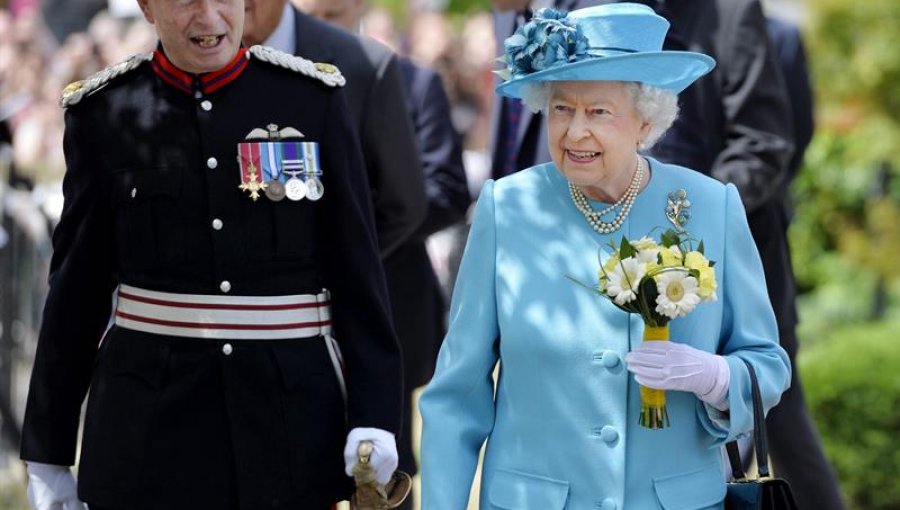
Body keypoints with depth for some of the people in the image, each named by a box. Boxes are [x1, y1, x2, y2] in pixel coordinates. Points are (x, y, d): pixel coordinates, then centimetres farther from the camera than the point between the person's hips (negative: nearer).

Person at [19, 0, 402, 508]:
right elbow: (76, 289, 5)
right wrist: (47, 450, 4)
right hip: (150, 426, 0)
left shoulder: (313, 98, 1)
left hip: (292, 412, 0)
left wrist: (375, 414, -8)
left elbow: (358, 270, 1)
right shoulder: (104, 110, 2)